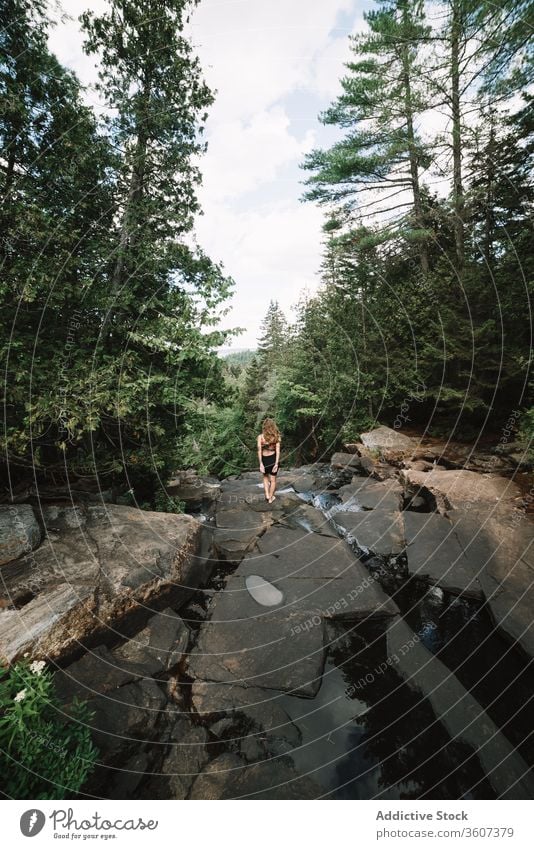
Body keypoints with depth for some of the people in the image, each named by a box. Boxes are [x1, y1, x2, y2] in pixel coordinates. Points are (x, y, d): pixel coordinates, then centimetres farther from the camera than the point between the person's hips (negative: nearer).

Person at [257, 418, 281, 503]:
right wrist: (277, 463, -11)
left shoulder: (260, 436, -11)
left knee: (265, 477, 27)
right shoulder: (276, 436, -8)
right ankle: (271, 498, 30)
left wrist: (261, 464, -11)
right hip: (274, 459, 0)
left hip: (264, 460, 0)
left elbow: (259, 451, -14)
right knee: (273, 480, 18)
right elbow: (277, 451, -12)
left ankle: (267, 495, 18)